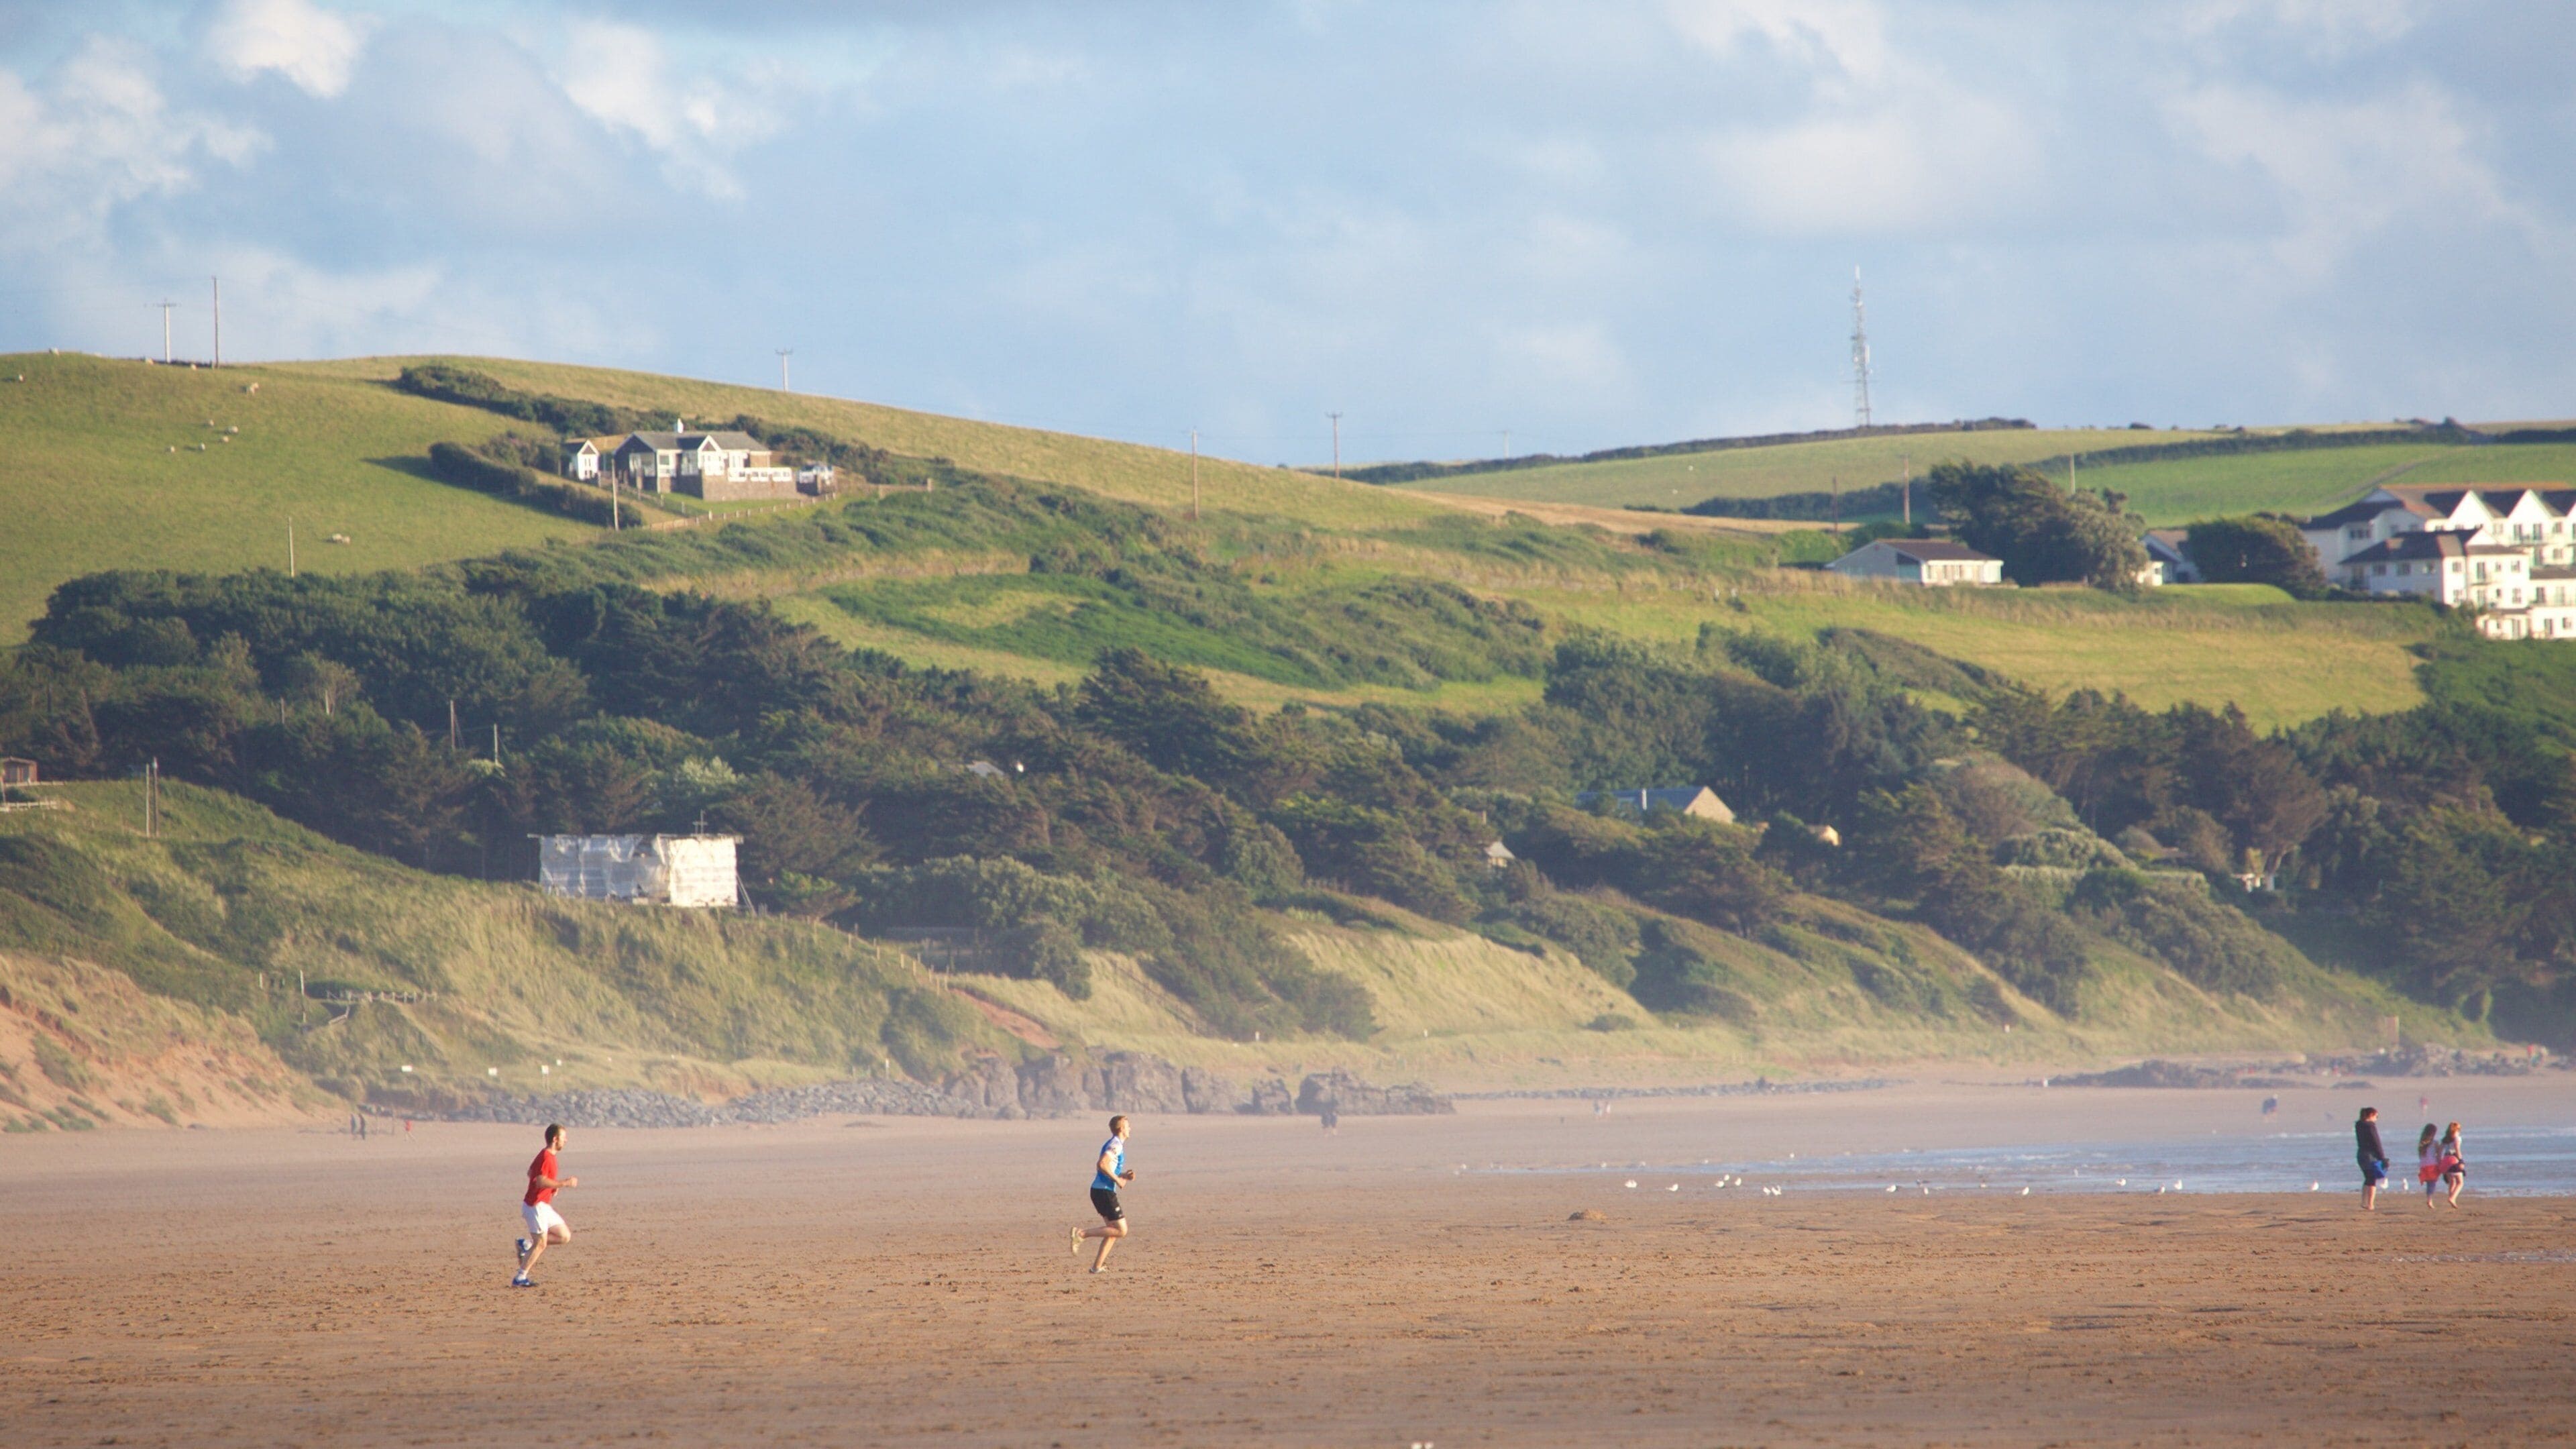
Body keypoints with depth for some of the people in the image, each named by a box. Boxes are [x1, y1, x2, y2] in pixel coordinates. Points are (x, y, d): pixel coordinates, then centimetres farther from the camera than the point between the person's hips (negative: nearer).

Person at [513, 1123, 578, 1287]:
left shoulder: (551, 1156, 13)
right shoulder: (546, 1157, -17)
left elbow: (530, 1172, 26)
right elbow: (540, 1182, -27)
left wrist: (554, 1185, 16)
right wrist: (564, 1183, -22)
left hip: (544, 1206, 10)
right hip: (536, 1205, -10)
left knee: (565, 1236, 8)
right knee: (541, 1243, -8)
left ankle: (527, 1245, 11)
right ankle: (520, 1279, -4)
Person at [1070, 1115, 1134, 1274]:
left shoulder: (1114, 1145, 19)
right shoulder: (1116, 1145, -12)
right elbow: (1102, 1165, -25)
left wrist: (1124, 1176, 14)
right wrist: (1118, 1180, -16)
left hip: (1099, 1190, 10)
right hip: (1105, 1192, -10)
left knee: (1114, 1230, 13)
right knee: (1121, 1231, -9)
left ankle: (1097, 1266, 8)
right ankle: (1082, 1234, -14)